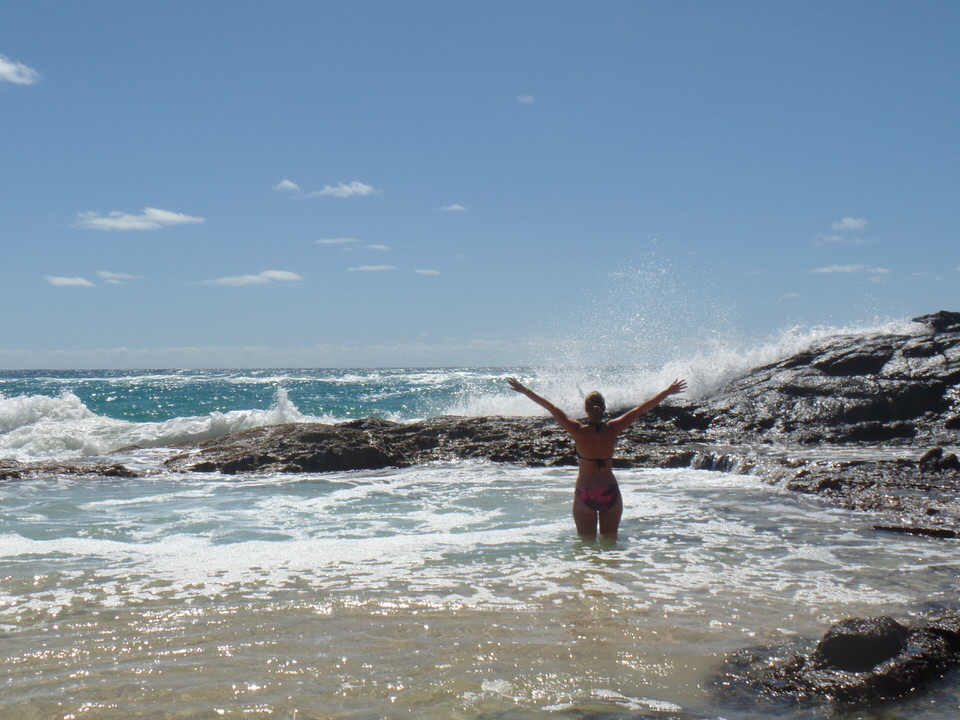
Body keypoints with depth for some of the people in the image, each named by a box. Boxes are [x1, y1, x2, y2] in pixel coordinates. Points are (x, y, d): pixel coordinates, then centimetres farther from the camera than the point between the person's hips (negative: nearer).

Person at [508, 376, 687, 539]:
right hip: (610, 492, 2)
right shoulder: (612, 429, -8)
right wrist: (668, 391, 7)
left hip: (585, 494, -2)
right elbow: (641, 409, -1)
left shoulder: (578, 431, -13)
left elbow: (552, 408, -7)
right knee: (611, 542, 16)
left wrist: (525, 391, 0)